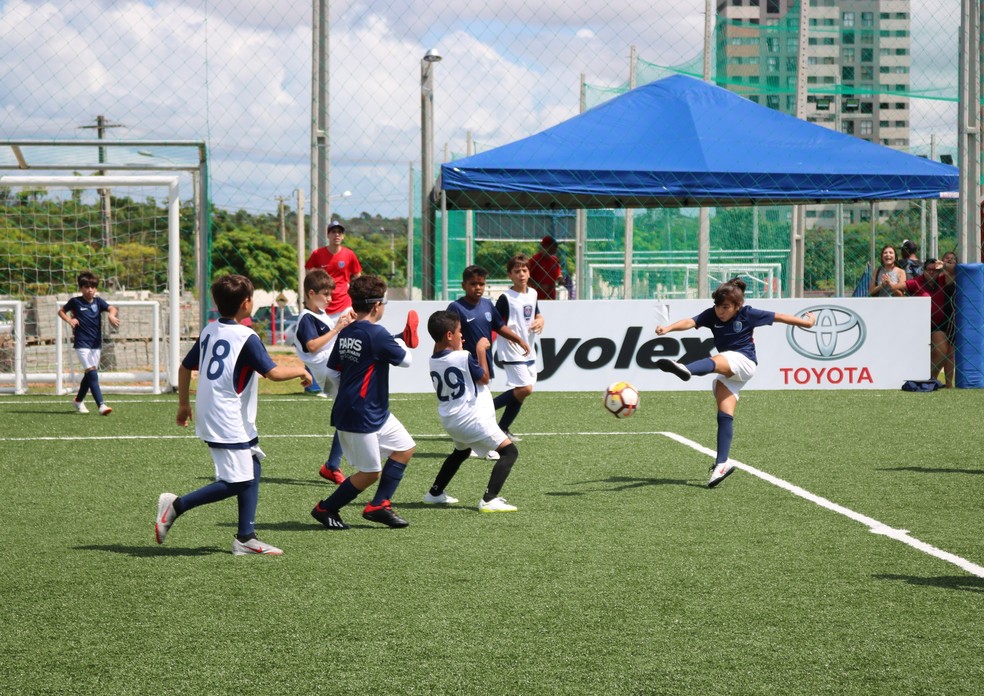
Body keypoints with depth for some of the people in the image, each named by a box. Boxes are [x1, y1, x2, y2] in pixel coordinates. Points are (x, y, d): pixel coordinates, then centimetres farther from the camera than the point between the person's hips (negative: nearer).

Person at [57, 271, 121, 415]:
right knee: (92, 373, -16)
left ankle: (78, 400, 38)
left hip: (96, 344, 4)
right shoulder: (75, 301, 0)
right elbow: (61, 311, 14)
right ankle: (101, 405, -24)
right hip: (82, 344, -4)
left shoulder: (98, 301, 6)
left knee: (89, 375, 15)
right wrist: (69, 320, -5)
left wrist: (111, 315, -33)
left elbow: (111, 308, -10)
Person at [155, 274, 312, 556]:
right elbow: (274, 372, -19)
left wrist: (183, 404, 29)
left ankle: (245, 538, 11)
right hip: (229, 424, -9)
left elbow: (185, 367, 18)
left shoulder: (209, 331, 10)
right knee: (236, 482, -6)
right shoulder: (246, 337, -14)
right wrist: (300, 371, -1)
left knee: (253, 468, 14)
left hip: (209, 417, 9)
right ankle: (176, 505, -7)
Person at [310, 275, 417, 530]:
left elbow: (333, 372, 11)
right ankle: (325, 509, 13)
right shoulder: (377, 334, -19)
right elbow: (405, 360, -8)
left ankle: (379, 505, 15)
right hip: (360, 417, -10)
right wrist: (403, 345, 12)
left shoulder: (345, 333, 7)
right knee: (370, 473, 0)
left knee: (404, 448, 14)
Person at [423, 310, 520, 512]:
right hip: (472, 418, -8)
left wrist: (457, 350, 20)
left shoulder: (434, 361, 4)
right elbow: (484, 378, -3)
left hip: (450, 420, 8)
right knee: (509, 451, -5)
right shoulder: (464, 357, -17)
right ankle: (489, 500, -18)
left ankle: (435, 493, 38)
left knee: (461, 452, 36)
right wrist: (481, 350, 2)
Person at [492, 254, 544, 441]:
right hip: (511, 352, -7)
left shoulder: (532, 294, 10)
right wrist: (507, 331, -27)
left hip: (527, 352, 7)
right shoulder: (506, 298, -11)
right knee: (525, 389, -17)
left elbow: (538, 315, 24)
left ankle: (503, 429, 19)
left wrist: (540, 321, 2)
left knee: (519, 393, 8)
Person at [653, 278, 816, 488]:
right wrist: (668, 328, -36)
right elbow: (690, 322, -16)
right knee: (724, 414, -6)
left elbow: (778, 317, 5)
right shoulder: (711, 315, 1)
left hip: (744, 361, -6)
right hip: (728, 370, 6)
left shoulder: (748, 314, -6)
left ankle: (684, 369, -71)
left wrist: (805, 321, 16)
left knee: (715, 362, -37)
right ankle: (722, 464, -7)